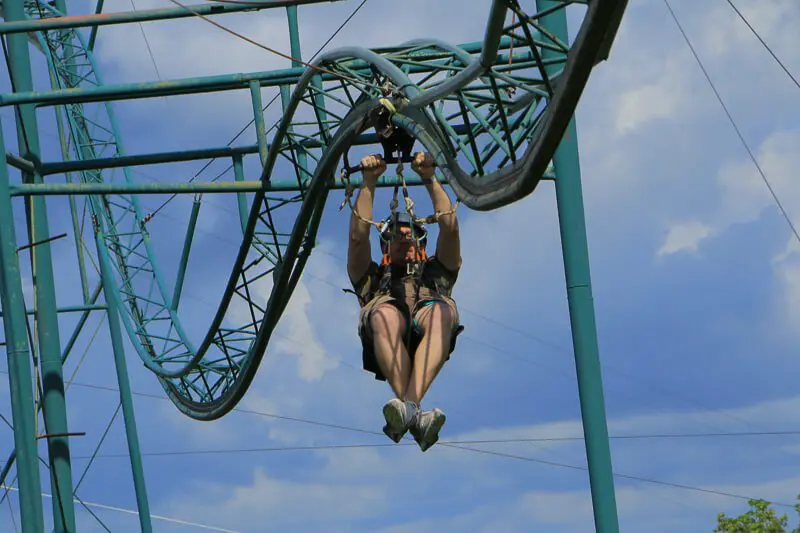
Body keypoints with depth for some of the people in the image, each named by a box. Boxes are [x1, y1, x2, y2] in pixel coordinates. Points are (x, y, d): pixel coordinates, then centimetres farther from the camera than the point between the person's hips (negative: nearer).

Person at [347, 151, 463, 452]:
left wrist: (429, 178, 25)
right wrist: (369, 181, 24)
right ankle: (414, 415, -55)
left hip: (427, 340, 1)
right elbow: (358, 236, 26)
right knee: (385, 315, -38)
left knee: (441, 312, -37)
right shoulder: (373, 277, 42)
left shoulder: (436, 272, 43)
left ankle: (407, 409, -56)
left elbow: (449, 226, 28)